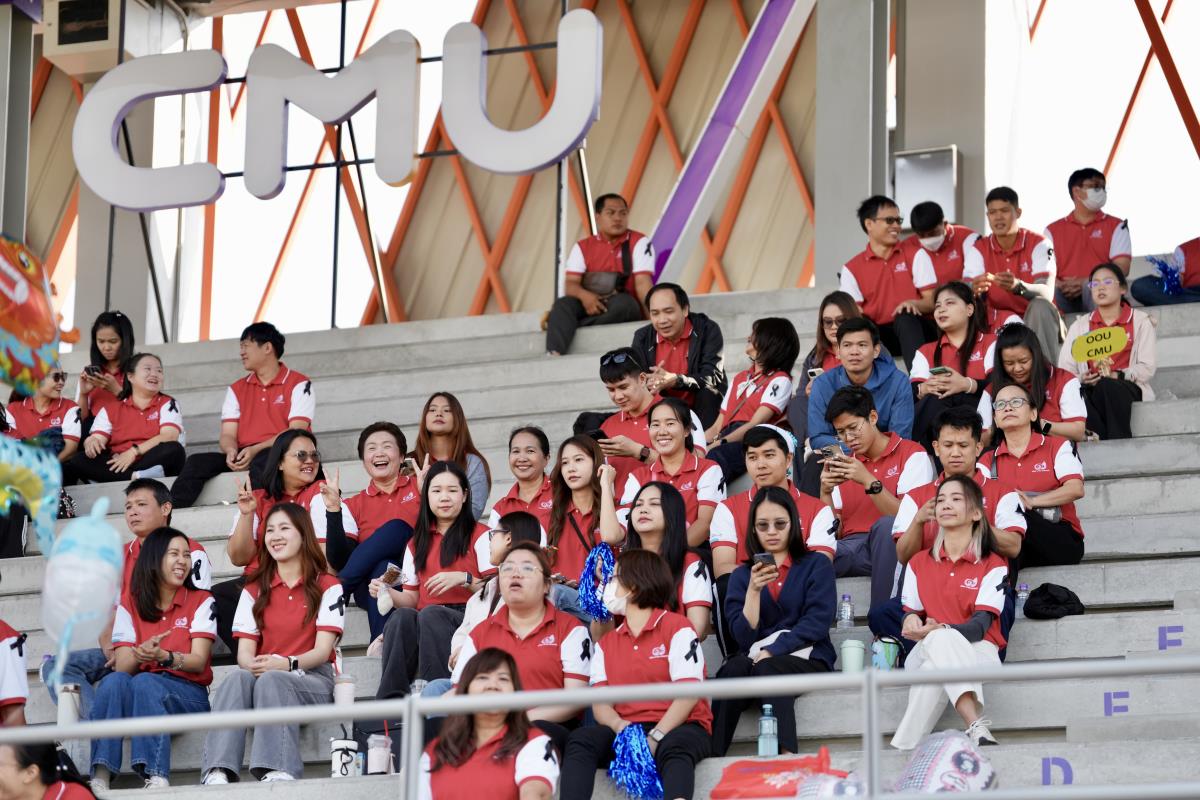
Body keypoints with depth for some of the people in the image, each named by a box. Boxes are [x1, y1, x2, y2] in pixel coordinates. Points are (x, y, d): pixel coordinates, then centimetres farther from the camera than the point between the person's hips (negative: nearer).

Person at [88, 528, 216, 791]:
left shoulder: (200, 601, 7)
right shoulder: (130, 604, 12)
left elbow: (199, 661, -4)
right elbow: (121, 667, 2)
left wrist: (164, 657, -25)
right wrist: (140, 652, -23)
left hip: (187, 693, -2)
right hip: (134, 690, 2)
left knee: (144, 683, -35)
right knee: (115, 681, -33)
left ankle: (156, 777, -53)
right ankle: (100, 776, -45)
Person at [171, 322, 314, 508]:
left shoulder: (299, 384, 3)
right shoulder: (236, 389, 19)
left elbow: (296, 432, -9)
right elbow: (228, 435, 10)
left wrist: (255, 450, -20)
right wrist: (231, 451, -16)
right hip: (243, 456, 5)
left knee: (261, 462, -39)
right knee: (197, 462, -20)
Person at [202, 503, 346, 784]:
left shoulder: (327, 587, 7)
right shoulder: (254, 590, 18)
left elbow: (322, 650, -5)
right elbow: (244, 651, 6)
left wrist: (288, 664, -26)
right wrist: (253, 664, -20)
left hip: (312, 679, -3)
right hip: (262, 674, 3)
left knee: (271, 681, -37)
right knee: (236, 678, -33)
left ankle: (277, 771, -56)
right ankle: (218, 772, -53)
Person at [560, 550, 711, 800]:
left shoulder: (677, 628, 4)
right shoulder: (606, 643, 21)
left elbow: (688, 694, -7)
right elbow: (599, 702, 8)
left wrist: (655, 738, -21)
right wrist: (618, 725, -17)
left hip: (677, 728, -4)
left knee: (675, 747, -40)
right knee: (581, 740, -27)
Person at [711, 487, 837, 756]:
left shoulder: (817, 565, 10)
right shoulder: (742, 575, 17)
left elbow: (816, 623, -4)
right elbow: (744, 637, 4)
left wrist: (771, 652, -15)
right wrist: (753, 590, -10)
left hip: (804, 657, -2)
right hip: (755, 657, 2)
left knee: (768, 670, -37)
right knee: (732, 670, -34)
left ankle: (787, 756, -48)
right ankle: (711, 757, -39)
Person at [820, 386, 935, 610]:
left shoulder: (912, 455, 6)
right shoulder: (845, 464, 20)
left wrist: (868, 481, -16)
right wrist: (826, 492, -4)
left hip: (889, 548, -2)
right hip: (851, 546, 2)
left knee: (886, 525, -39)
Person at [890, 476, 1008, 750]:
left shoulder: (993, 565, 4)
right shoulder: (919, 563, 18)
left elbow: (981, 623, -9)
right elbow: (909, 611, 15)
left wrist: (939, 630, -29)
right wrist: (911, 619, -13)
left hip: (977, 651, -2)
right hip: (926, 652, 2)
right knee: (939, 642, -39)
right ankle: (976, 728, -59)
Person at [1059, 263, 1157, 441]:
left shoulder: (1140, 321, 12)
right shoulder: (1079, 326, 21)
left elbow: (1147, 367, 0)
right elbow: (1065, 369, 9)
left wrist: (1116, 376, -17)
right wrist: (1081, 379, -14)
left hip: (1126, 388, -2)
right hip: (1090, 389, 2)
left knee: (1106, 386, -39)